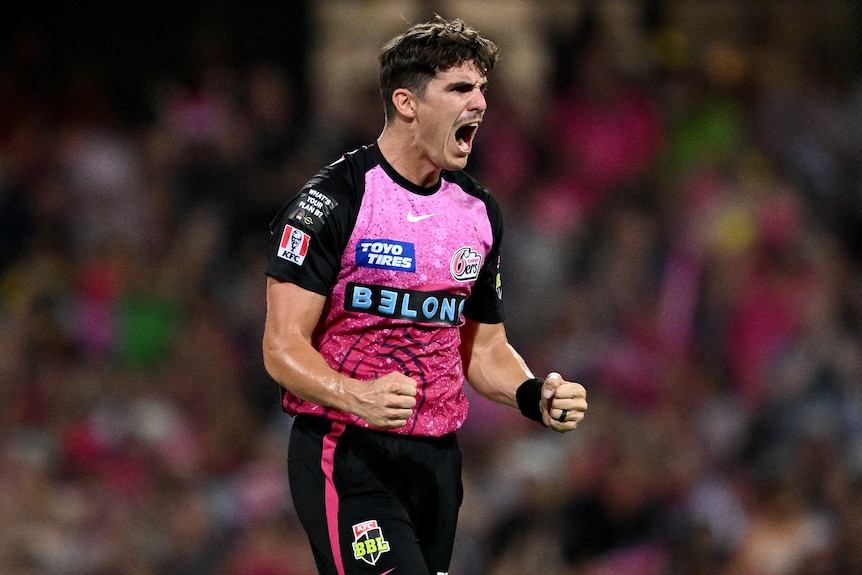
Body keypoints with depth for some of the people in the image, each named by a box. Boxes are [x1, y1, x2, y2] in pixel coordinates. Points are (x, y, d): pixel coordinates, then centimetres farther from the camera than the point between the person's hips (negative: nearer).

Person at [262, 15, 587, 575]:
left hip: (436, 460, 7)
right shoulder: (332, 201, -9)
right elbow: (284, 348, -14)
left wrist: (534, 396, 1)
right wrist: (357, 396, -32)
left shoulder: (479, 210, 13)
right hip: (345, 455, -7)